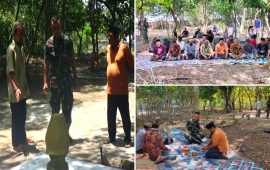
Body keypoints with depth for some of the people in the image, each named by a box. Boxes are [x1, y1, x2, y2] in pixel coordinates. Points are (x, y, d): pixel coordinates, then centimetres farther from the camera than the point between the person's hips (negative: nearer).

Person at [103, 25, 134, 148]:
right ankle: (111, 136, 29)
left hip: (122, 90, -6)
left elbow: (132, 66, -6)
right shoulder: (108, 48, 10)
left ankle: (127, 139, 16)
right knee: (110, 116, 14)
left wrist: (124, 75, -3)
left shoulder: (124, 48, -10)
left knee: (125, 116, 4)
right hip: (110, 89, 6)